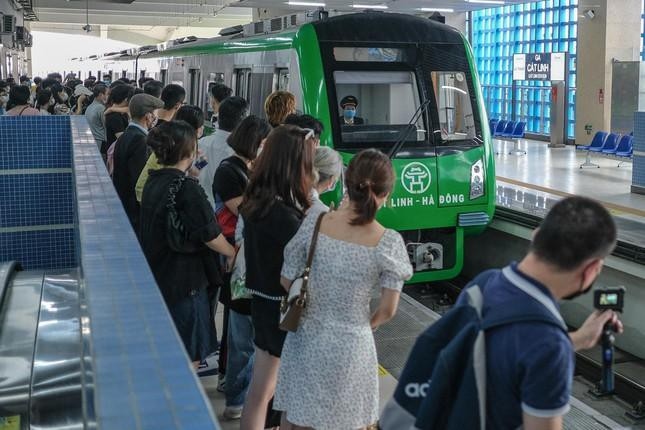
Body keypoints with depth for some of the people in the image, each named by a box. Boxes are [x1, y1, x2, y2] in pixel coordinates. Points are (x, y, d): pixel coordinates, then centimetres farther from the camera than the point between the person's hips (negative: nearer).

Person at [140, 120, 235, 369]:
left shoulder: (154, 182, 6)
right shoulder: (187, 188, -20)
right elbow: (211, 236, -19)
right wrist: (235, 254, -2)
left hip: (155, 276, 9)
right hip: (184, 281, -9)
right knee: (189, 357, 4)